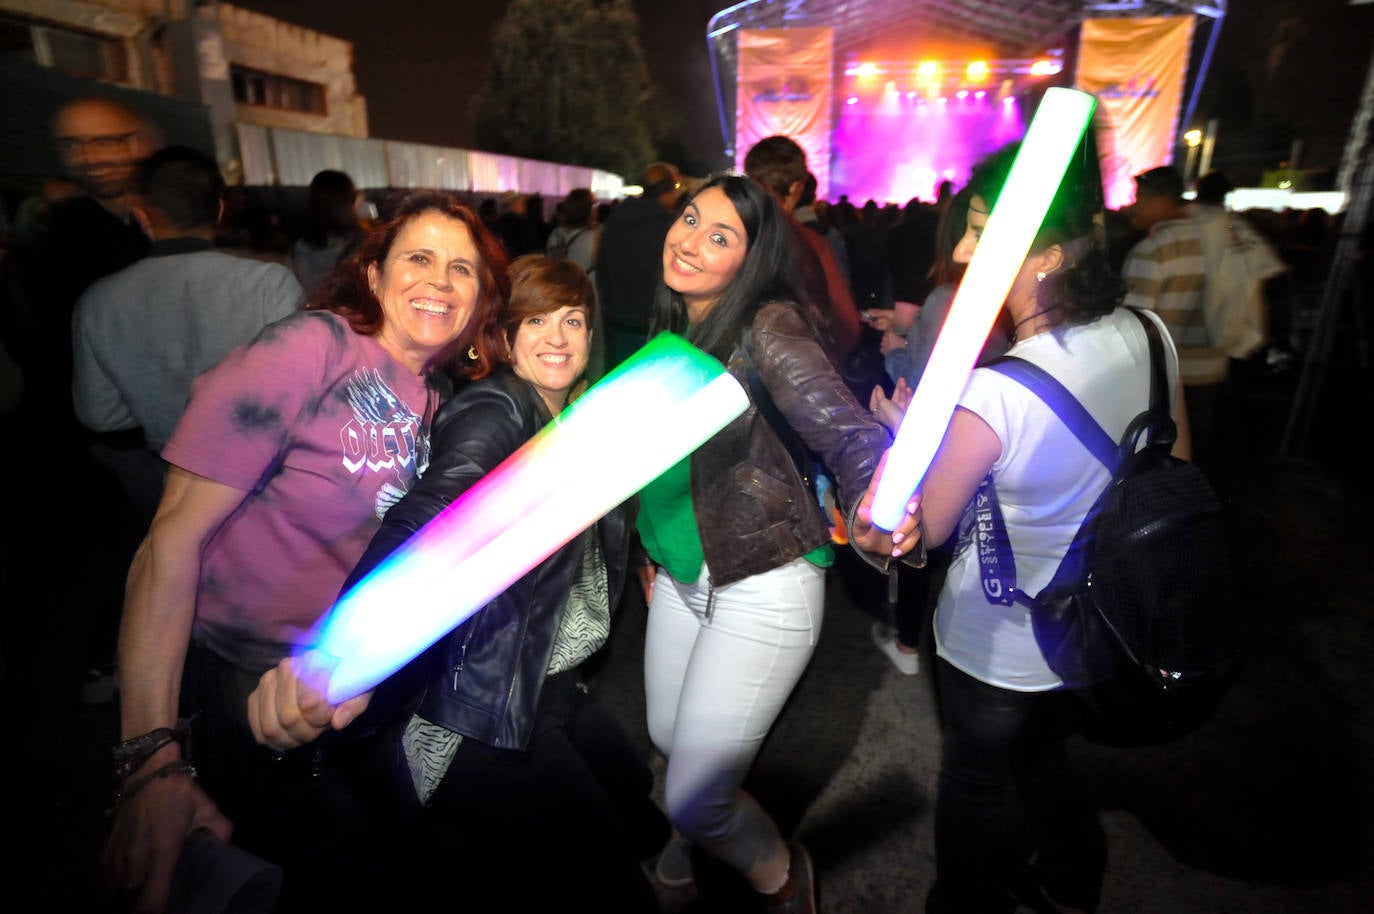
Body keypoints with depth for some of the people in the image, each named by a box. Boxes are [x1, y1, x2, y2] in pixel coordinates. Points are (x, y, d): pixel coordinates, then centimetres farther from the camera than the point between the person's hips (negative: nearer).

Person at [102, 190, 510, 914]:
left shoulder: (432, 394, 1)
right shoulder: (314, 346, -20)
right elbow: (174, 536, -22)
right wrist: (151, 757, -25)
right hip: (244, 698, -6)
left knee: (394, 845, 20)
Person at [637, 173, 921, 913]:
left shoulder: (769, 327, -18)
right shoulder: (671, 330, 3)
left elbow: (840, 423, -33)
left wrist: (870, 502, -55)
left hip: (761, 590, -7)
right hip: (681, 579, 7)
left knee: (691, 796, 2)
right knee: (668, 739, 25)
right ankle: (697, 836, 61)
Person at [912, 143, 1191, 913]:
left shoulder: (990, 396, -33)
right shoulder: (1148, 335, -12)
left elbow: (926, 527, -19)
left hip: (996, 647, -7)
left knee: (974, 785, 21)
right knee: (1044, 762, 32)